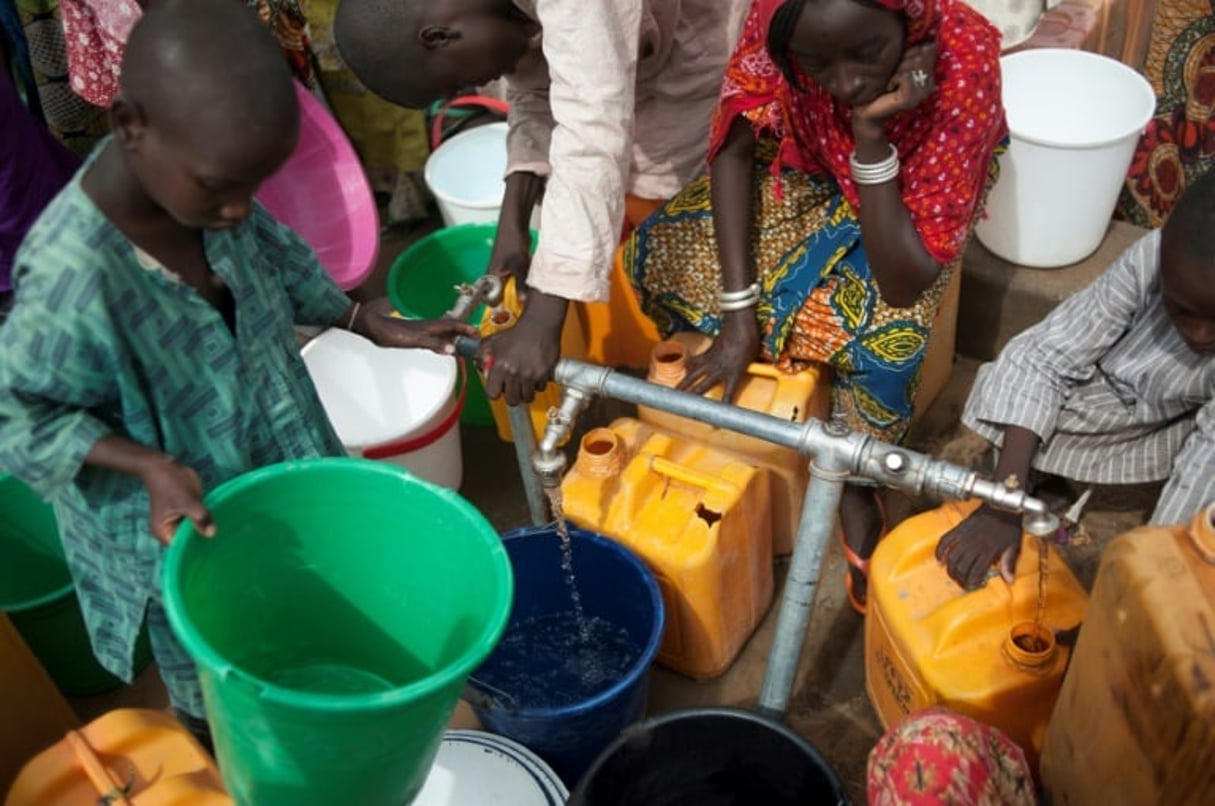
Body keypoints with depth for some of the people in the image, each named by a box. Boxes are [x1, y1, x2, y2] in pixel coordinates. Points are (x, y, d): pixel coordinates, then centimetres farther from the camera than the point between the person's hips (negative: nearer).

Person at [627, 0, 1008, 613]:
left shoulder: (965, 60, -37)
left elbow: (903, 284, -36)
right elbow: (733, 149, -18)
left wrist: (870, 135, -45)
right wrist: (737, 314, -25)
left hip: (913, 193, -3)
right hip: (807, 170, 3)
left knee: (888, 330, -32)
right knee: (658, 252, -18)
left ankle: (856, 486, -4)